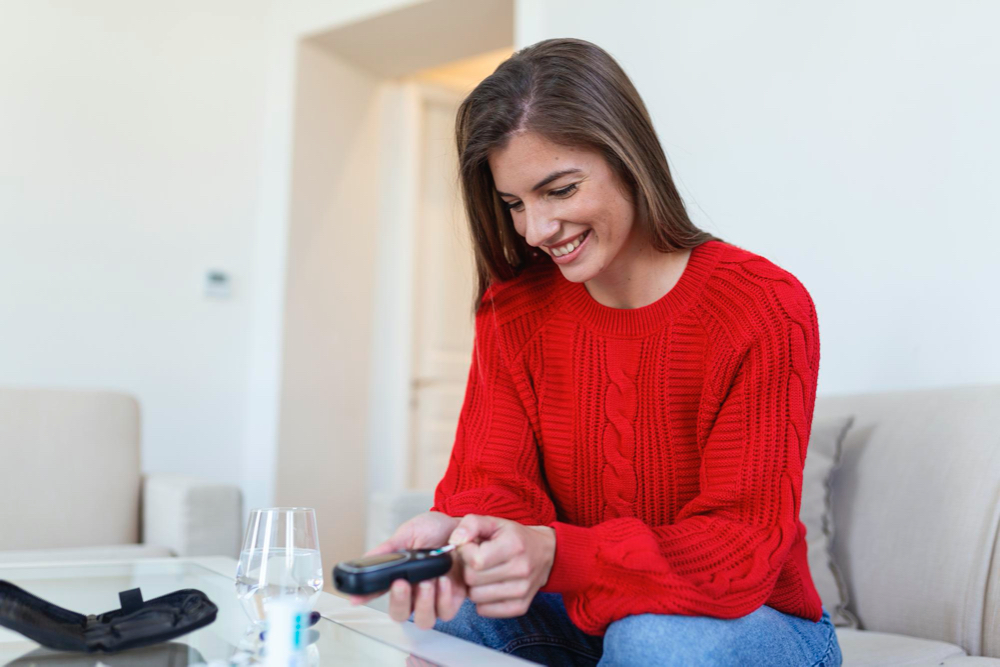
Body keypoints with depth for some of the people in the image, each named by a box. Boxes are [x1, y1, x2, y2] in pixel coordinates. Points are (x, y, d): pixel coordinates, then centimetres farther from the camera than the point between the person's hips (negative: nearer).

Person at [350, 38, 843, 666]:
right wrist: (452, 531, -34)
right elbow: (496, 482, -8)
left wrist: (556, 556, -39)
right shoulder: (512, 307, -3)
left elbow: (743, 544, -22)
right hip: (587, 615, 3)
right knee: (447, 609, -24)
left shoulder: (765, 309, -18)